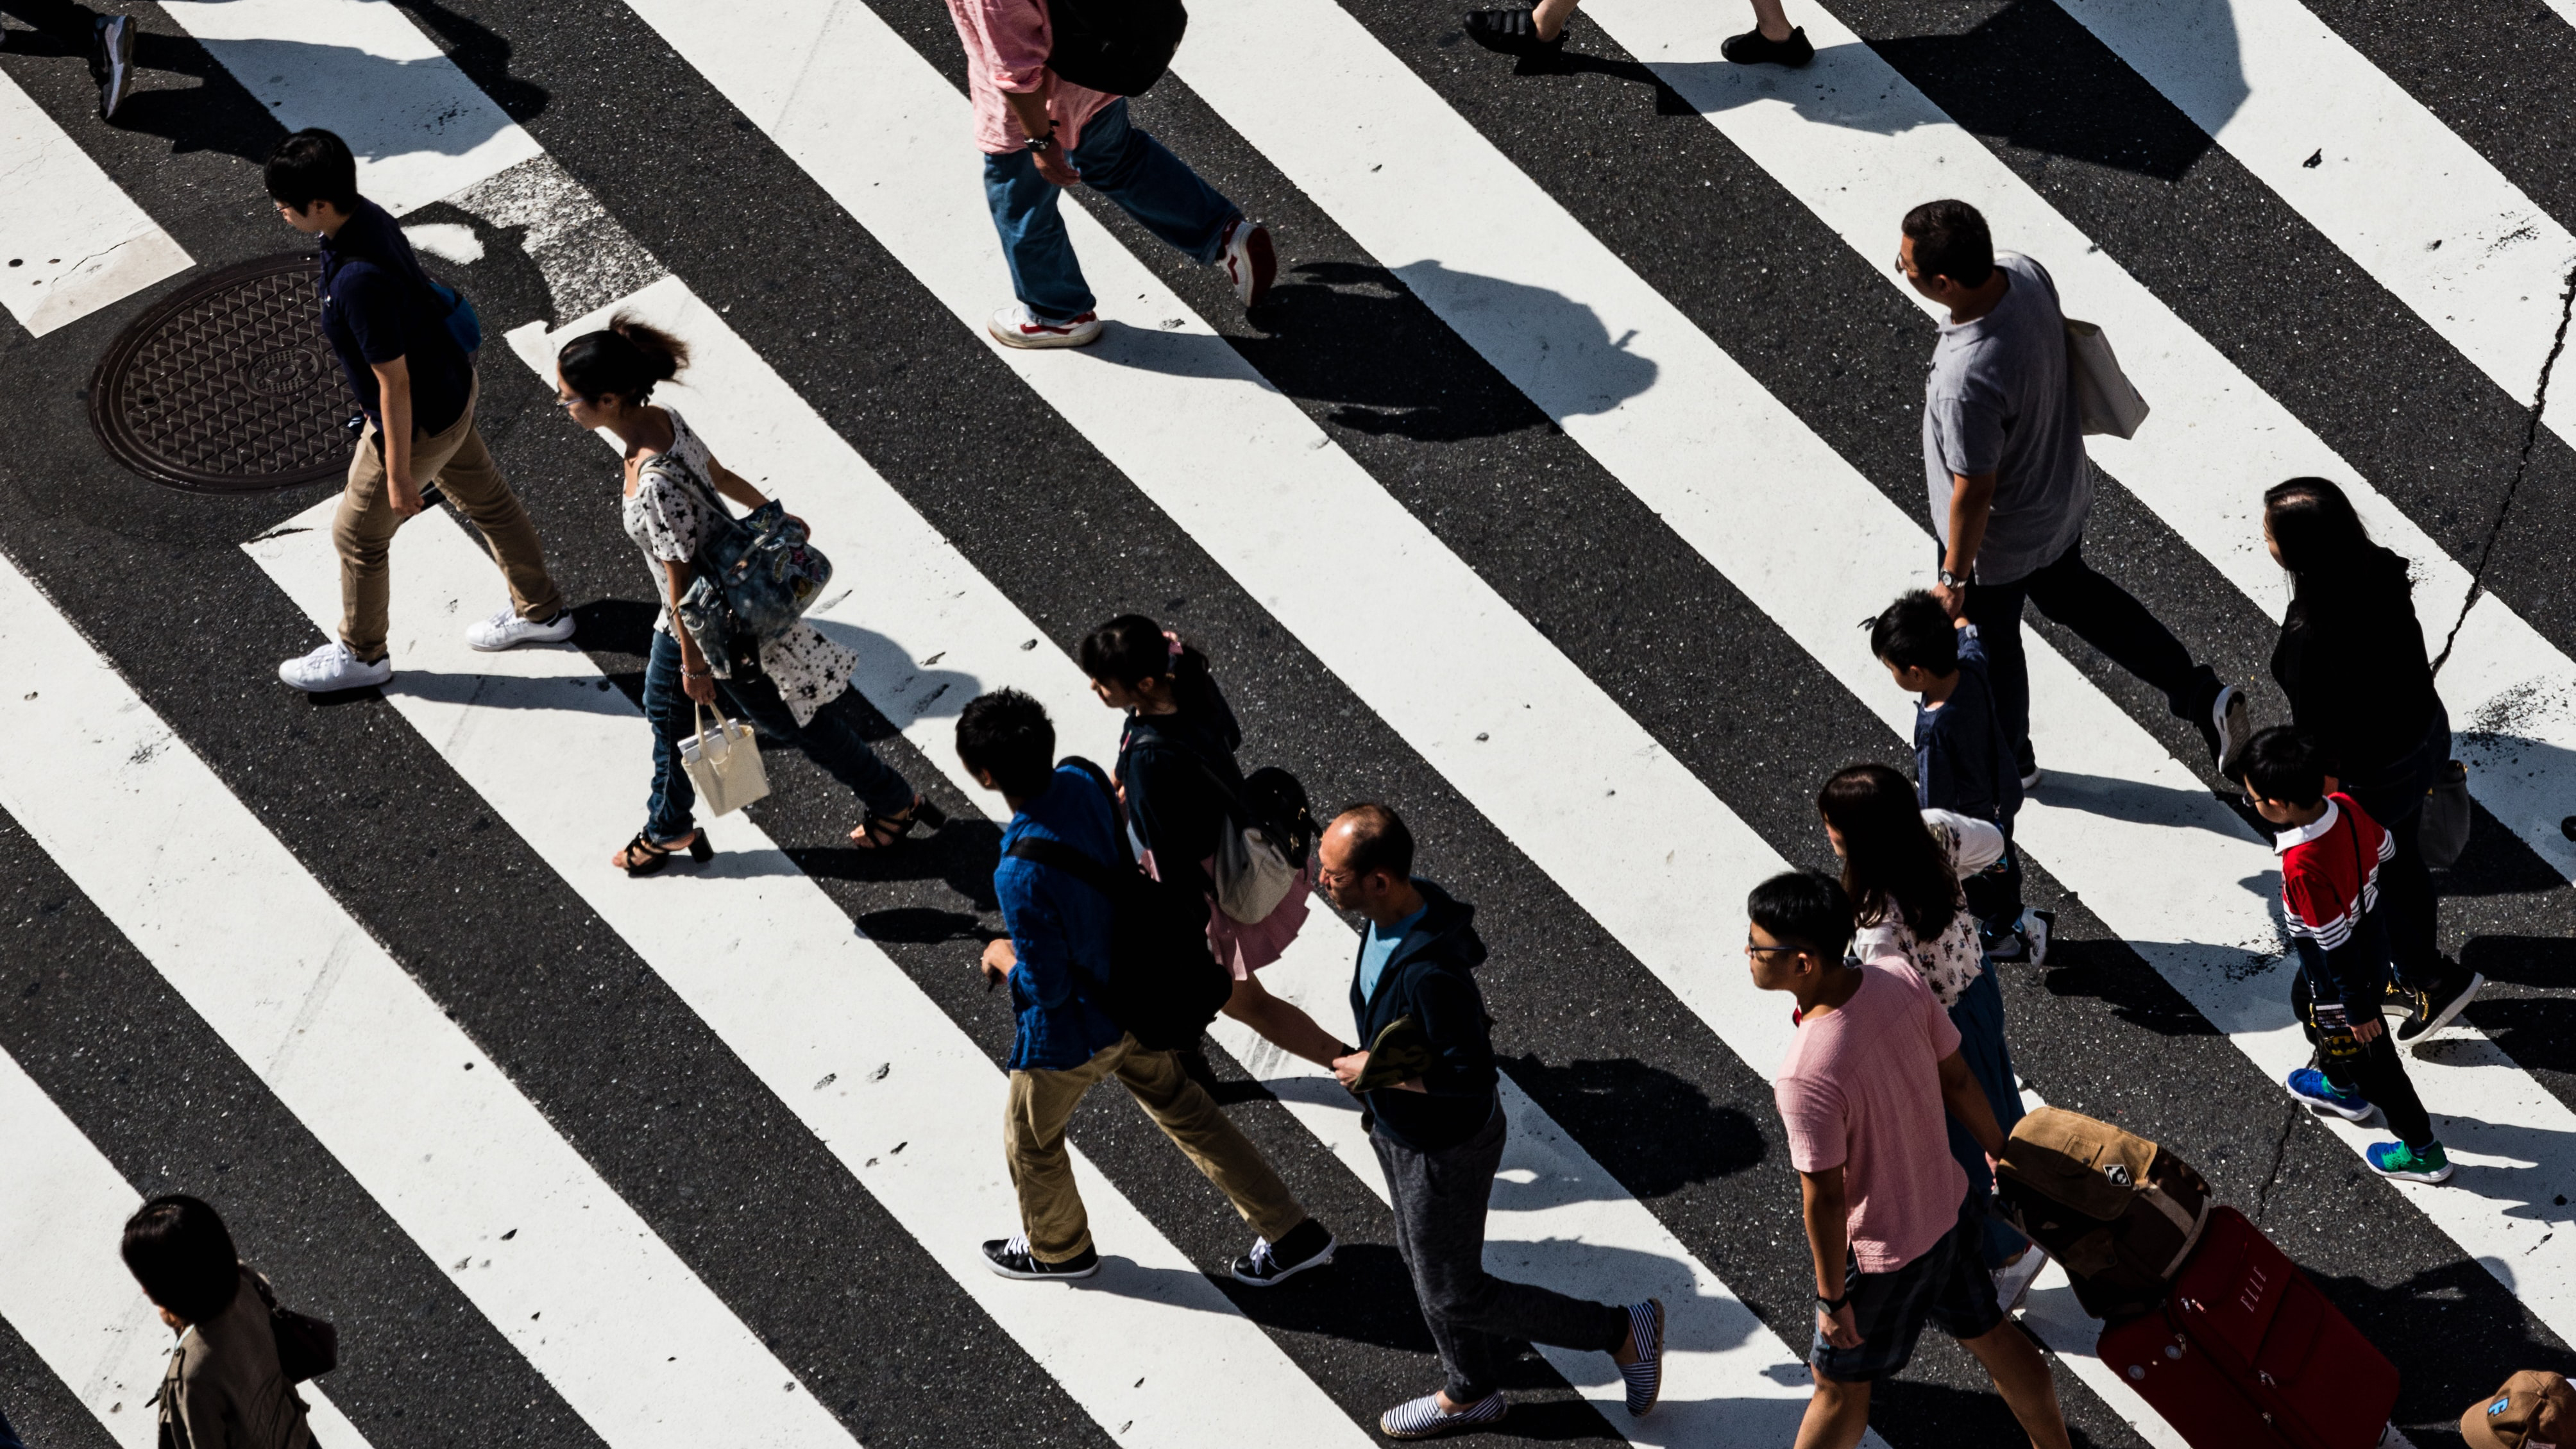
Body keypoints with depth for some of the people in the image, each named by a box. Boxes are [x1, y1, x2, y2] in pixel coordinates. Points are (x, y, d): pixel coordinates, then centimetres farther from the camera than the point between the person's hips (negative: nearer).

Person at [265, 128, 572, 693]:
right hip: (453, 387, 9)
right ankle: (541, 612, 47)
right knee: (487, 499, 27)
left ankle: (360, 655, 36)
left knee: (357, 535, 14)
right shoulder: (364, 215, -11)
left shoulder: (359, 281, -39)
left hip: (419, 423, -9)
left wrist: (399, 473, -18)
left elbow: (394, 384, -30)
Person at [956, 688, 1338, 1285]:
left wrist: (1003, 959, -7)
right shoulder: (1081, 781, -17)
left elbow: (1047, 989, -28)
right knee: (1182, 1107, 26)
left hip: (1072, 1033, -7)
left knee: (1031, 1140, 23)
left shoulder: (1020, 876, -39)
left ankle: (1057, 1248, 51)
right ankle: (1291, 1234, 34)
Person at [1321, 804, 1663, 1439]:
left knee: (1453, 1294, 9)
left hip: (1446, 1149, -9)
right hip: (1400, 1130, 9)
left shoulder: (1428, 973, -40)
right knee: (1425, 1263, 26)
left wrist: (1376, 1072, -23)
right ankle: (1471, 1393, 49)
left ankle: (1624, 1331, 22)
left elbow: (1473, 1073, -33)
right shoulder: (1408, 905, -12)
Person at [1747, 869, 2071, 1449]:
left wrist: (1831, 1299, -11)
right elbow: (1957, 1079, -3)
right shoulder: (1900, 978, -18)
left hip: (1883, 1254, -6)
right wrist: (2001, 1154, 15)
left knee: (1839, 1383, 18)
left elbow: (1825, 1200, -26)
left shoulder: (1805, 1077, -37)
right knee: (1988, 1333, 29)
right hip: (1949, 1206, 6)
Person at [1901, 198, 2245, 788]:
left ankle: (2006, 762, 51)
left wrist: (1953, 577, -12)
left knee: (1989, 642, 23)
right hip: (2064, 490, 7)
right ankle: (2202, 695, 38)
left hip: (2002, 539, -7)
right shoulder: (2025, 272, -22)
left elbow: (1974, 493, -29)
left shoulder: (1967, 382, -44)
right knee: (2071, 592, 34)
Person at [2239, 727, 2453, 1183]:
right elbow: (2385, 851, 1)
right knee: (2305, 1004, 34)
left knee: (2368, 1059, 16)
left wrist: (2358, 1009, -18)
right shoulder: (2346, 806, -20)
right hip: (2373, 944, 8)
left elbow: (2336, 944, -30)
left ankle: (2423, 1152, 36)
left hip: (2343, 978, -8)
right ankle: (2341, 1089, 60)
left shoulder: (2304, 866, -41)